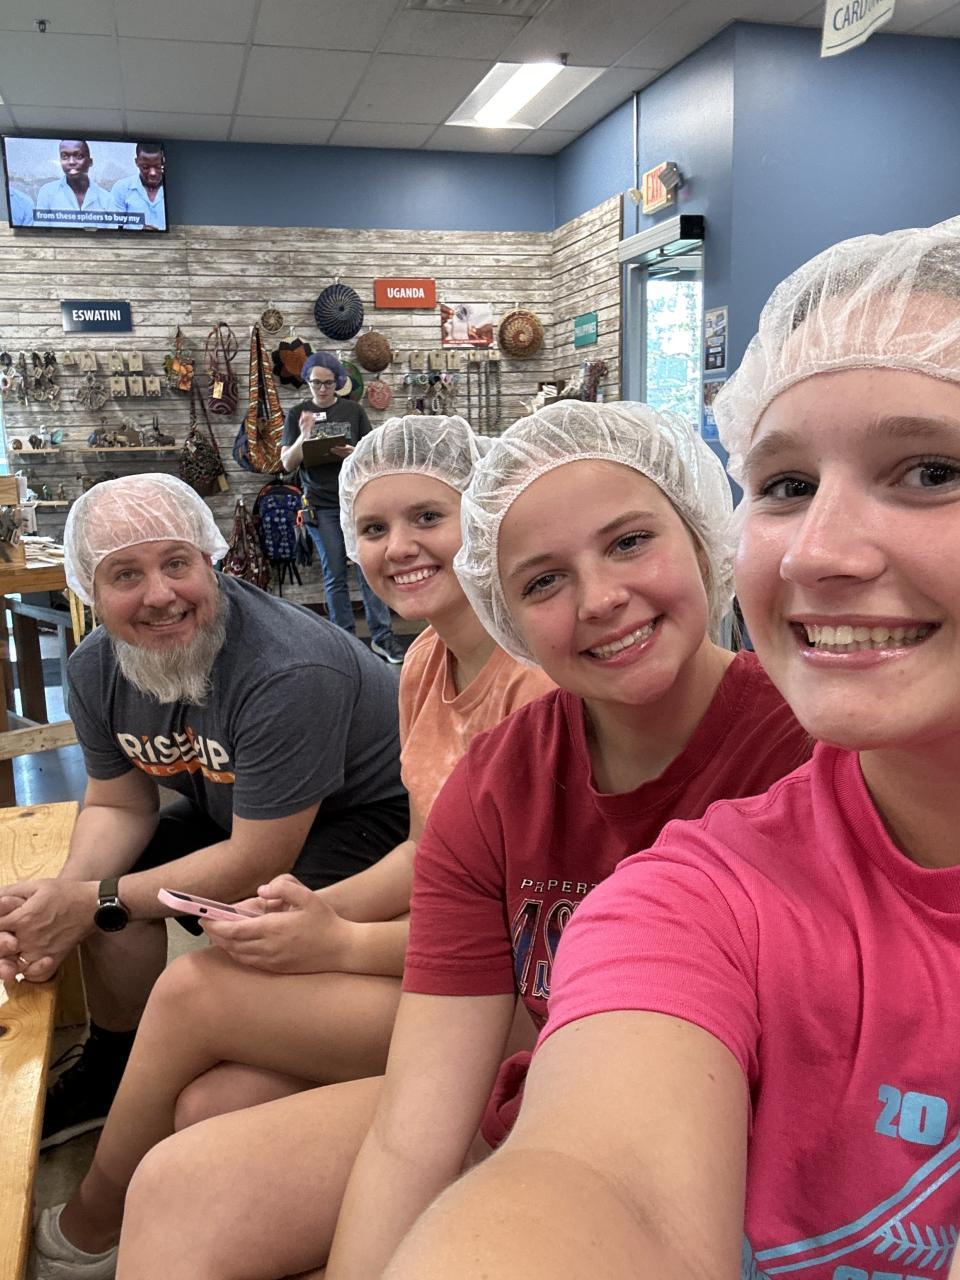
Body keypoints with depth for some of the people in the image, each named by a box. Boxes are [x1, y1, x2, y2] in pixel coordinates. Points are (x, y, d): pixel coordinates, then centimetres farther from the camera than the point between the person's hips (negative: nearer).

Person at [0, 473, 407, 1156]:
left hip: (371, 813, -7)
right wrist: (66, 895, -21)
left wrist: (95, 902, -25)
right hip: (234, 808, 7)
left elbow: (259, 862, -30)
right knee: (114, 879, -5)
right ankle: (114, 1071, 23)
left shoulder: (289, 673, -36)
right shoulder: (97, 669, -11)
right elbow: (119, 804, 0)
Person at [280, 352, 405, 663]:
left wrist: (353, 453, -13)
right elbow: (288, 464, 2)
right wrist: (304, 437, -16)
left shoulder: (353, 411, 7)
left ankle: (382, 636, 4)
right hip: (321, 506, 0)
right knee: (335, 576, 5)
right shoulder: (297, 414, 6)